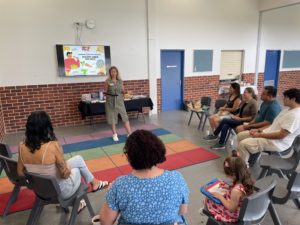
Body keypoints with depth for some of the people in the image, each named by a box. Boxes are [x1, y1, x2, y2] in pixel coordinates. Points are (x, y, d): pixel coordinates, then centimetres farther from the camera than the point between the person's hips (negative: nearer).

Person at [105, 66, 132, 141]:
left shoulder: (120, 81, 6)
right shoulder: (108, 81, -3)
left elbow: (123, 91, 11)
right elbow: (105, 92, -1)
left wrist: (124, 92, -8)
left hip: (120, 101, 2)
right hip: (111, 101, -2)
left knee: (125, 117, 0)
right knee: (112, 119, 4)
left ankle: (129, 133, 7)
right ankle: (114, 134, 19)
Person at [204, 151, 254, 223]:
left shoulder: (236, 191, -42)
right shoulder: (246, 180, -17)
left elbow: (231, 208, -27)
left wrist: (220, 197, -18)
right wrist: (229, 187, 3)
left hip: (233, 215, -8)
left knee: (207, 200, 8)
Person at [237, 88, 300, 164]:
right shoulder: (288, 109, 12)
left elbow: (281, 135, -26)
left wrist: (260, 135, -20)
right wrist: (259, 130, 5)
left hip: (277, 143, -11)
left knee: (243, 144, -24)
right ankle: (245, 161, 12)